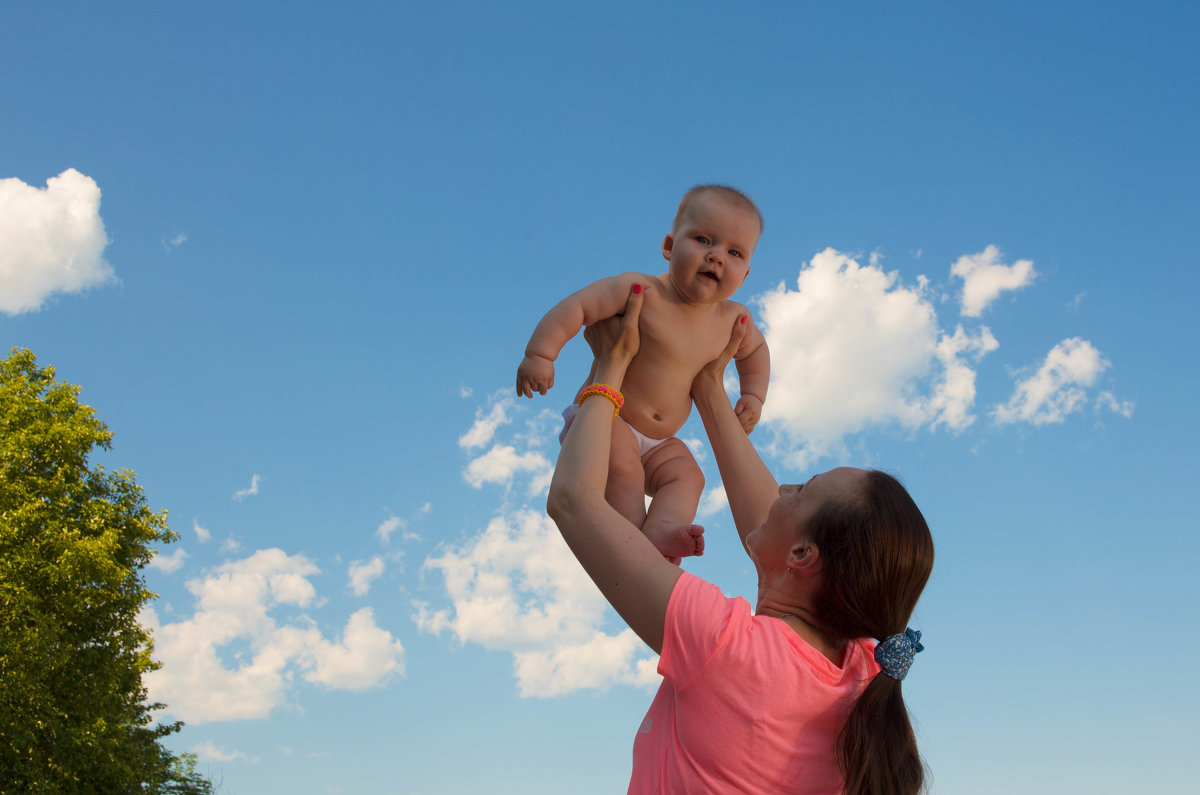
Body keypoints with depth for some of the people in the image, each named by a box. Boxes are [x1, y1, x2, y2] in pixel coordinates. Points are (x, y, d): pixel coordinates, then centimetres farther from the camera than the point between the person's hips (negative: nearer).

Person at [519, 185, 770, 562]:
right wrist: (540, 354, -31)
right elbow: (575, 307, -22)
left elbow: (755, 349, 25)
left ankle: (662, 529, -40)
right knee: (622, 466, -32)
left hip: (659, 442, 6)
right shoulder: (642, 291, -19)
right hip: (602, 417, -5)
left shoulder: (733, 319, 1)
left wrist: (753, 396, 13)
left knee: (686, 474, -19)